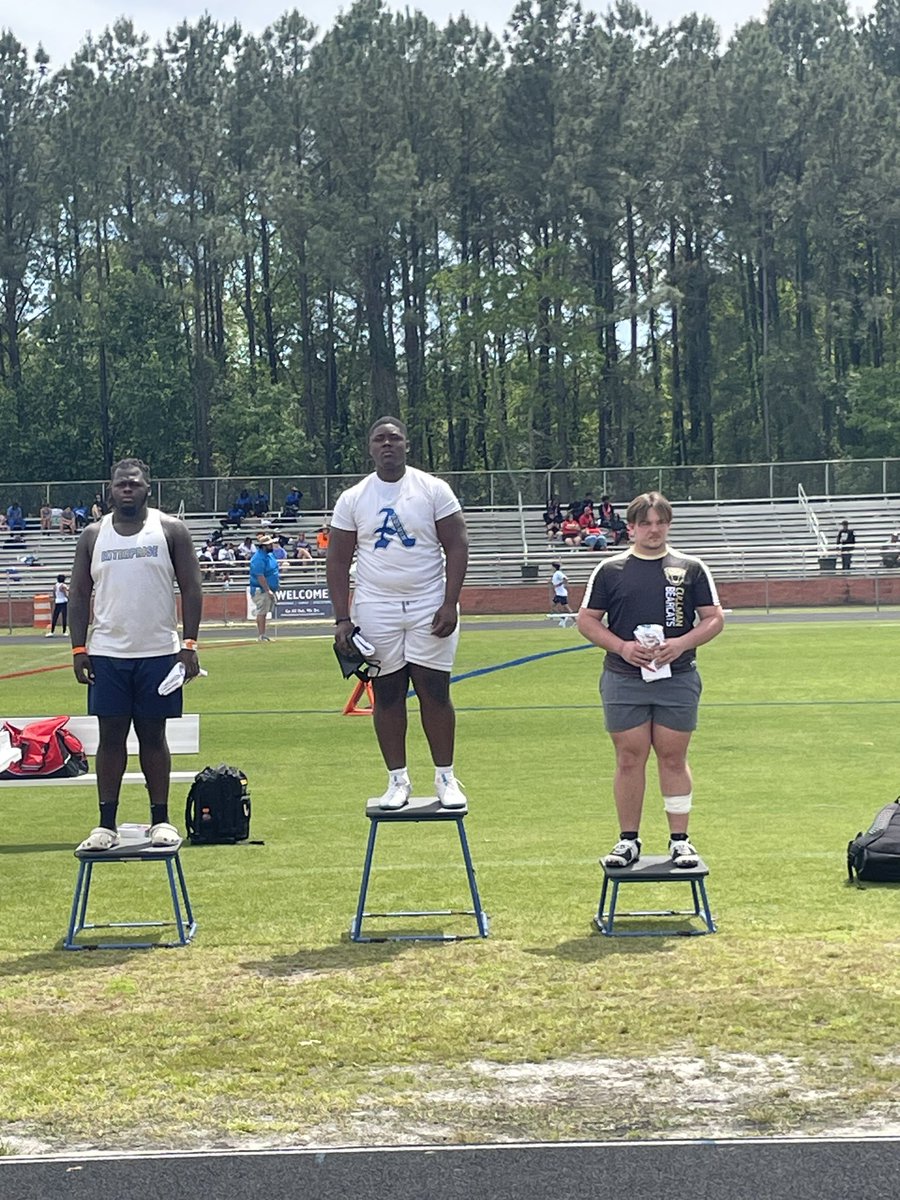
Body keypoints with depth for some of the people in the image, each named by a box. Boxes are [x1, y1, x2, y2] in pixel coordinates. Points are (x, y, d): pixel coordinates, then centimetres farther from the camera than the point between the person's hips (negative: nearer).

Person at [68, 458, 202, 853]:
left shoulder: (170, 530, 2)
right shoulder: (93, 535, 7)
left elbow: (190, 589, 0)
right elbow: (79, 594, 8)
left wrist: (189, 644, -7)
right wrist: (78, 648, -1)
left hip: (158, 653, -1)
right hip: (107, 654, 1)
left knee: (153, 735, 5)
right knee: (110, 736, 3)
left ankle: (161, 820, 13)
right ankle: (107, 824, 6)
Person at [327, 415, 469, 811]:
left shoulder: (434, 490, 1)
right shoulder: (352, 499, 5)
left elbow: (457, 547, -1)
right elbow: (337, 561, 6)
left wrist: (450, 604, -11)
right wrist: (342, 619, -2)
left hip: (430, 608, -1)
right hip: (376, 611, 1)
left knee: (435, 692, -1)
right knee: (387, 694, 4)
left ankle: (445, 778, 9)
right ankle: (397, 780, 12)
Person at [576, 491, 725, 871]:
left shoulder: (691, 568, 7)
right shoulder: (610, 570, 6)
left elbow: (714, 619, 7)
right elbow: (586, 620, 7)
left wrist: (681, 643, -11)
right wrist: (621, 646, -9)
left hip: (678, 679, 0)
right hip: (623, 680, 0)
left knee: (673, 758, 2)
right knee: (629, 758, 2)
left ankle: (680, 840, 8)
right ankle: (628, 840, 10)